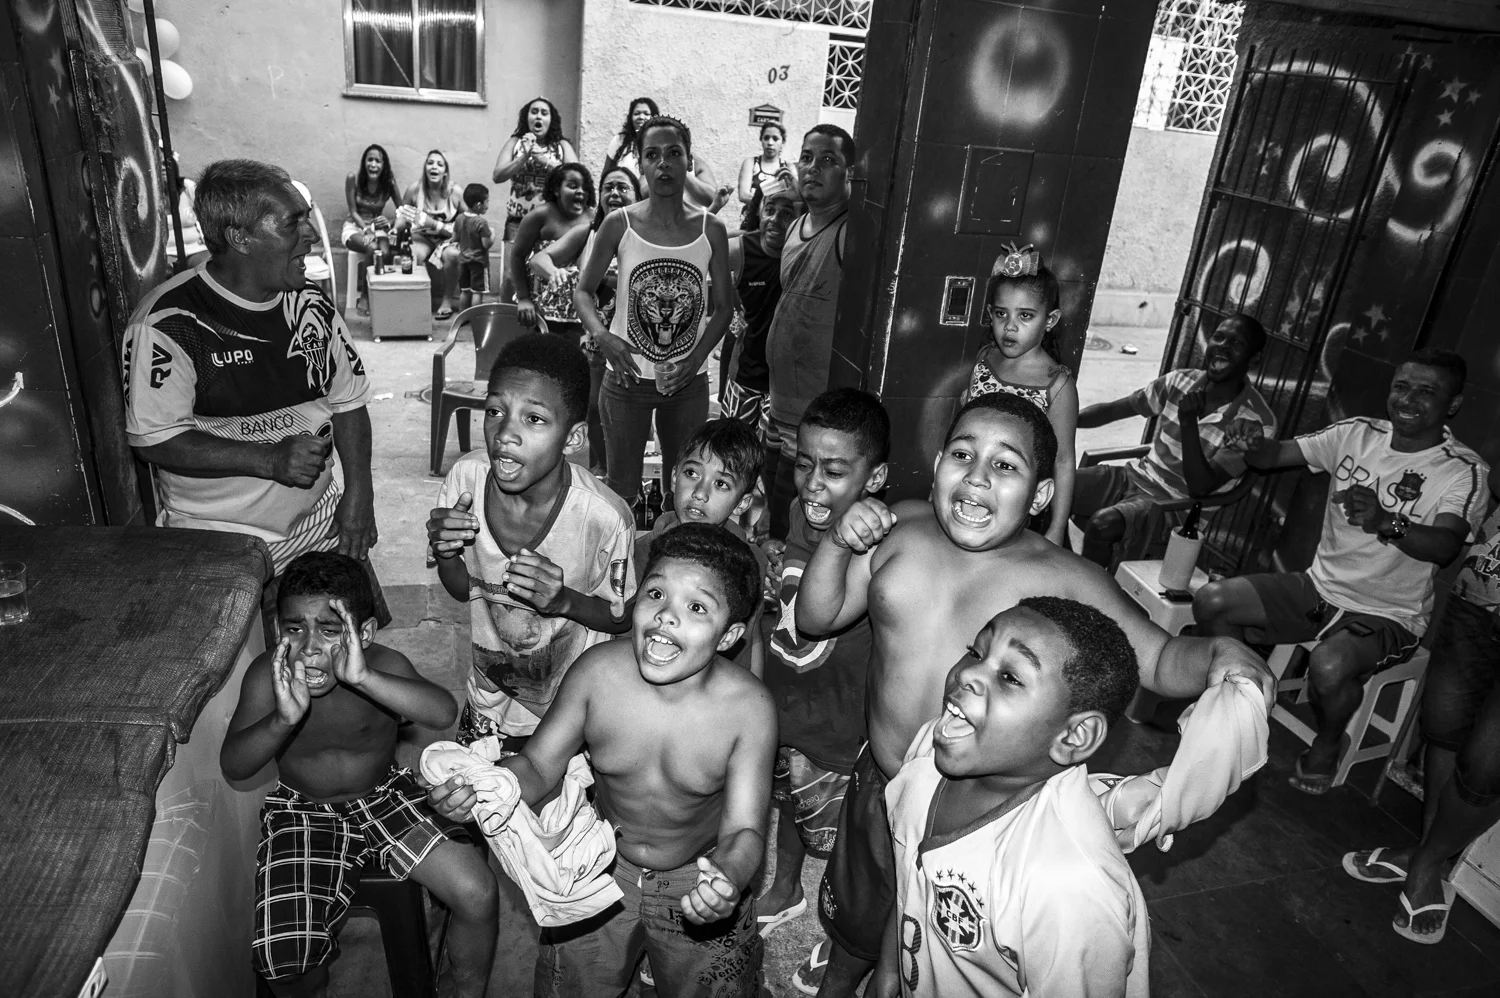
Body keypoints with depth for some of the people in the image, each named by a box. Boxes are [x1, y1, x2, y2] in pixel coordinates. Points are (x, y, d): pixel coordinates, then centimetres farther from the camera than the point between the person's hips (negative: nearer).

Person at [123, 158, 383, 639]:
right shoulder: (167, 323, -17)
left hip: (322, 521, 5)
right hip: (220, 542, -5)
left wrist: (358, 494, -3)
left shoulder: (312, 304, 0)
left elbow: (347, 401, 6)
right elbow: (154, 440, -16)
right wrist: (271, 460, -25)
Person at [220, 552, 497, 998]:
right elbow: (232, 766, -24)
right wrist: (285, 718, -45)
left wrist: (362, 678, -53)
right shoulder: (267, 675, -17)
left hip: (386, 798, 0)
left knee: (477, 892, -16)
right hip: (302, 812, 1)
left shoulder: (383, 665, -21)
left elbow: (444, 713, -39)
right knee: (283, 959, -15)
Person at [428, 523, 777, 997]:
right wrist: (478, 790, -28)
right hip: (601, 870, 2)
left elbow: (744, 830, -21)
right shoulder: (597, 671, -22)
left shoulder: (747, 706, -27)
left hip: (699, 886, -1)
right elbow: (539, 765, -9)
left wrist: (729, 875, -43)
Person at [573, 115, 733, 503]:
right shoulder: (619, 223, -6)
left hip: (689, 383, 2)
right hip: (627, 378, -1)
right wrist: (603, 336, -20)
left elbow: (722, 307, 3)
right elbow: (583, 290, 0)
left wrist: (696, 358, -13)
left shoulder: (711, 230, -3)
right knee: (622, 487, 10)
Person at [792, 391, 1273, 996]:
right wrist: (837, 543, -20)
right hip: (880, 786, 4)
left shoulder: (1066, 583, -19)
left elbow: (1160, 658, -12)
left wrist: (1219, 652, -33)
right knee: (854, 917, 31)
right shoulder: (903, 528, -10)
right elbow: (817, 618, -3)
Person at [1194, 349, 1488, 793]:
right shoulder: (1357, 433, 2)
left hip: (1387, 616, -5)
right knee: (1210, 602, -14)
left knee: (1329, 667, -35)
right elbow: (1276, 454, -4)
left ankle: (1327, 749, 1)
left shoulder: (1463, 470, -11)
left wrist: (1387, 523, -48)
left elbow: (1446, 545, -28)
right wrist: (1250, 443, -28)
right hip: (1319, 586, 5)